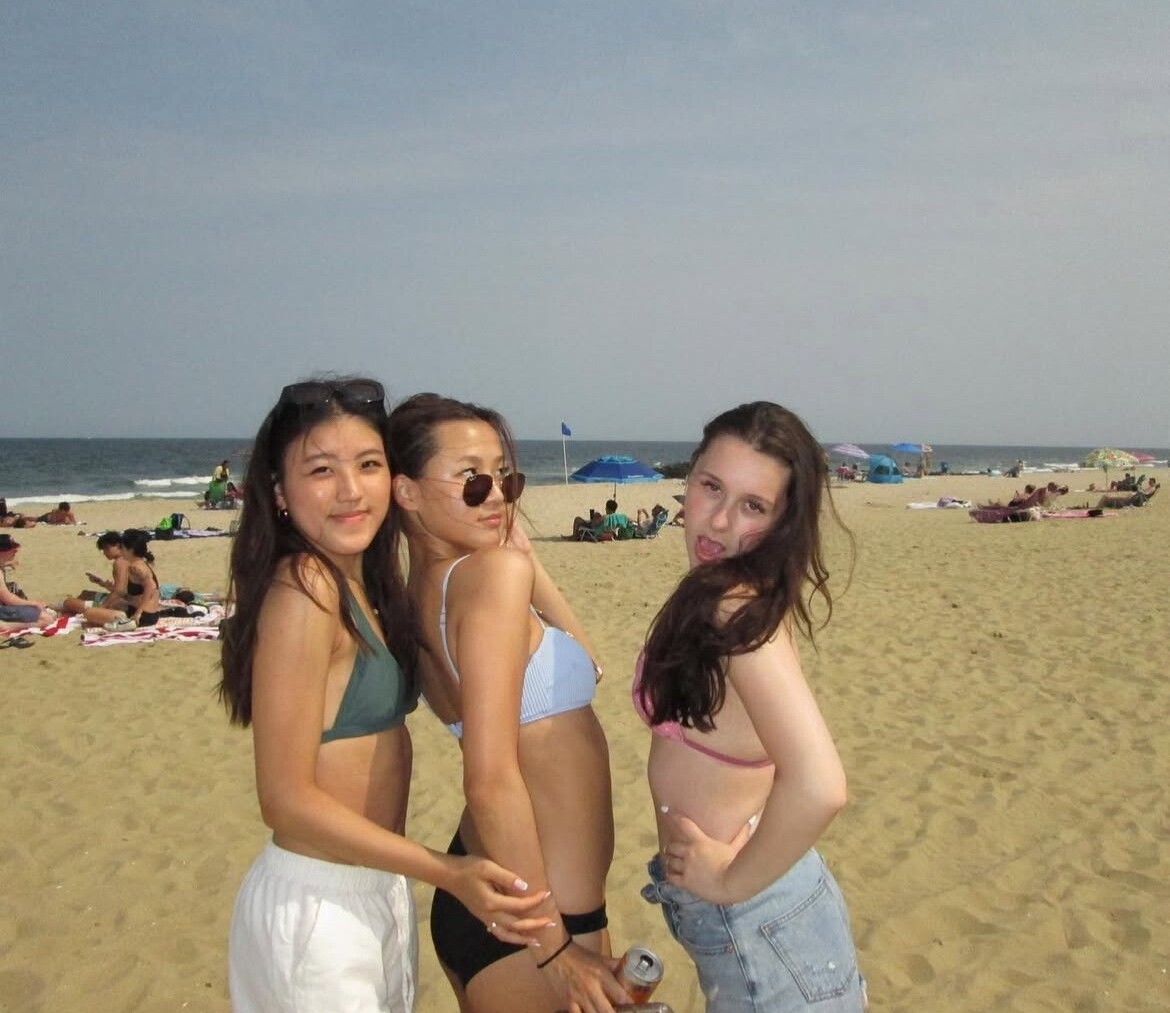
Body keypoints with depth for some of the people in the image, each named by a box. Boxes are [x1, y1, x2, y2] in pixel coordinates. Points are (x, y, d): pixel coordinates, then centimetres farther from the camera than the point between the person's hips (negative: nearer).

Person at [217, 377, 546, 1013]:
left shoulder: (363, 583, 4)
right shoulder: (304, 589, -22)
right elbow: (286, 798, -22)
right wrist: (448, 873, -24)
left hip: (379, 889, 9)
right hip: (318, 908, -8)